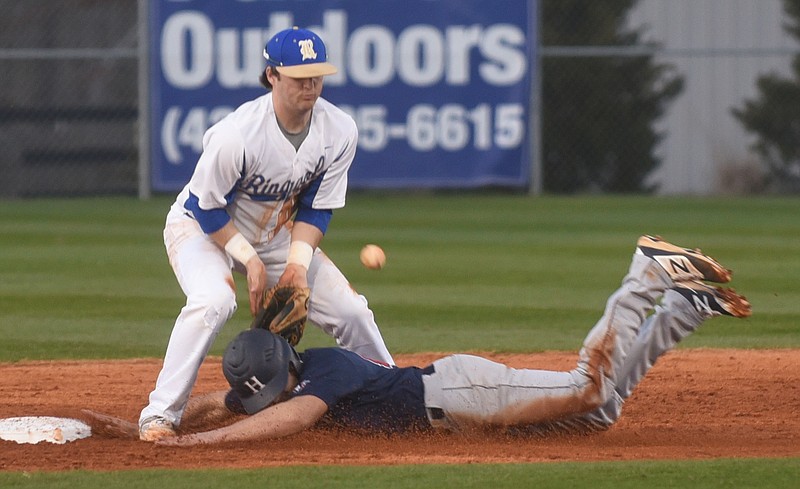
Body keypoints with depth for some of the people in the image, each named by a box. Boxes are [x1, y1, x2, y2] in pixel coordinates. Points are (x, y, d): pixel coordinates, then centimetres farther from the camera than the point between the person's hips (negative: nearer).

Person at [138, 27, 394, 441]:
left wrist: (298, 263, -18)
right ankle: (160, 416, -29)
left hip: (277, 234, 6)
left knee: (349, 310, -1)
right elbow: (206, 207, -22)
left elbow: (315, 209, -5)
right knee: (214, 300, -35)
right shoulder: (238, 134, -33)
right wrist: (250, 260, -23)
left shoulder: (339, 131, -16)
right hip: (200, 225, -6)